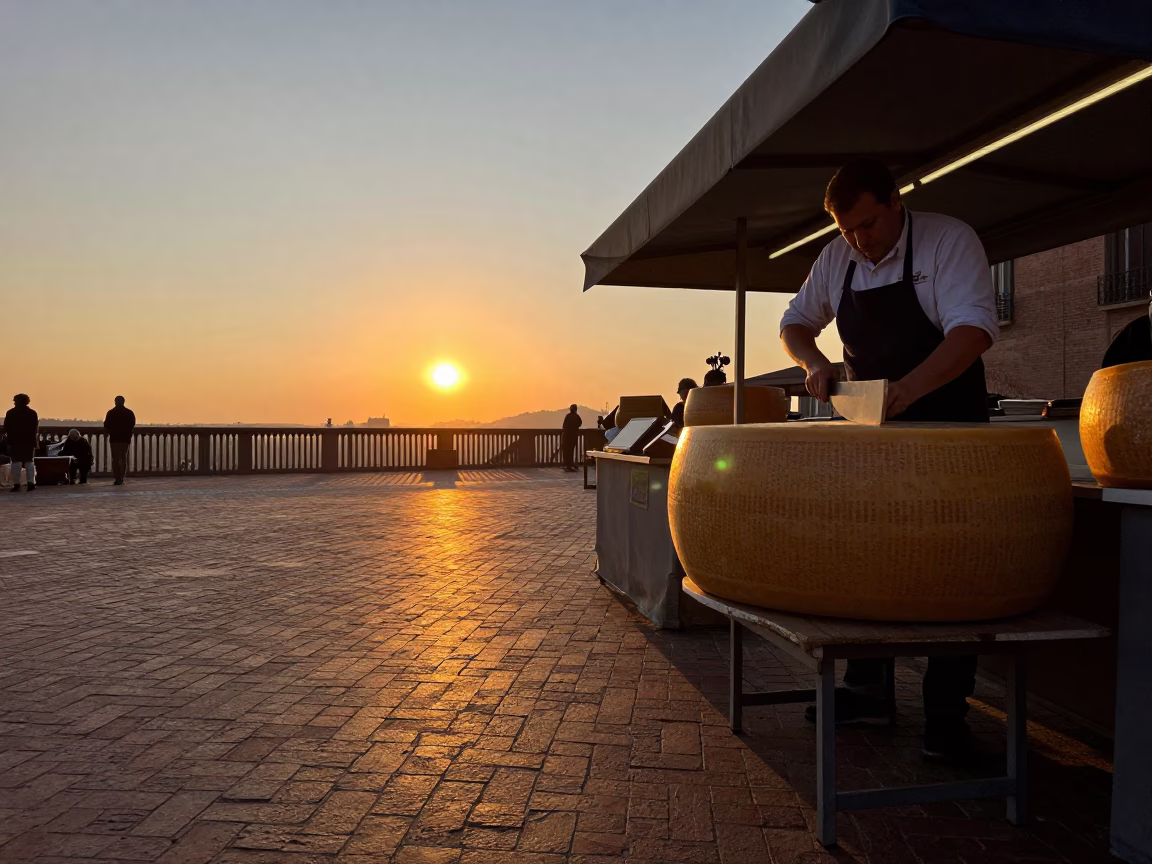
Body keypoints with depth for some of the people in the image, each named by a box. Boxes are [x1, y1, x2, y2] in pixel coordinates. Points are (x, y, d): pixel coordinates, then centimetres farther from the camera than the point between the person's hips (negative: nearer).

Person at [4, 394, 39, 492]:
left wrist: (8, 435, 13)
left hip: (15, 440, -2)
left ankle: (16, 484, -4)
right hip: (29, 441, 2)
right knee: (30, 462, 3)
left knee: (16, 462, 1)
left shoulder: (11, 413, -2)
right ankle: (31, 483, -8)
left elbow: (6, 427, -2)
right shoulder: (32, 413, 4)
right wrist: (35, 438, 12)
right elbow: (36, 429, 4)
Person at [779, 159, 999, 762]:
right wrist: (814, 361, -8)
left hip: (947, 427, -5)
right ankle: (865, 685, 22)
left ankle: (946, 713, 6)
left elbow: (974, 328, -24)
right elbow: (795, 322, 14)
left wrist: (910, 387, -39)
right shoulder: (836, 260, 4)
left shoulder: (949, 241, -12)